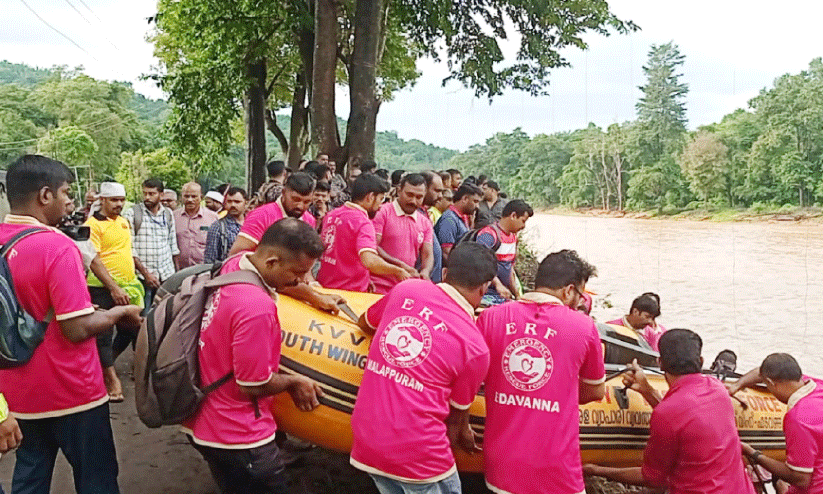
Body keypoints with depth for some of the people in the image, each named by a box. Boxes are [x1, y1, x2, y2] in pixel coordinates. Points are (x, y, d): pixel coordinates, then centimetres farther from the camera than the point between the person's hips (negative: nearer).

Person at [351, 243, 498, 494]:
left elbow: (365, 323, 20)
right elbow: (457, 413, 6)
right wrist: (464, 434, 26)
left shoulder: (405, 289, 1)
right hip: (418, 453, -4)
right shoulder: (475, 347, -8)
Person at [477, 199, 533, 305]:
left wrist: (517, 296, 23)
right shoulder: (489, 234, -14)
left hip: (503, 295, 9)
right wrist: (498, 284, -35)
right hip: (487, 295, -9)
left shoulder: (513, 238, 17)